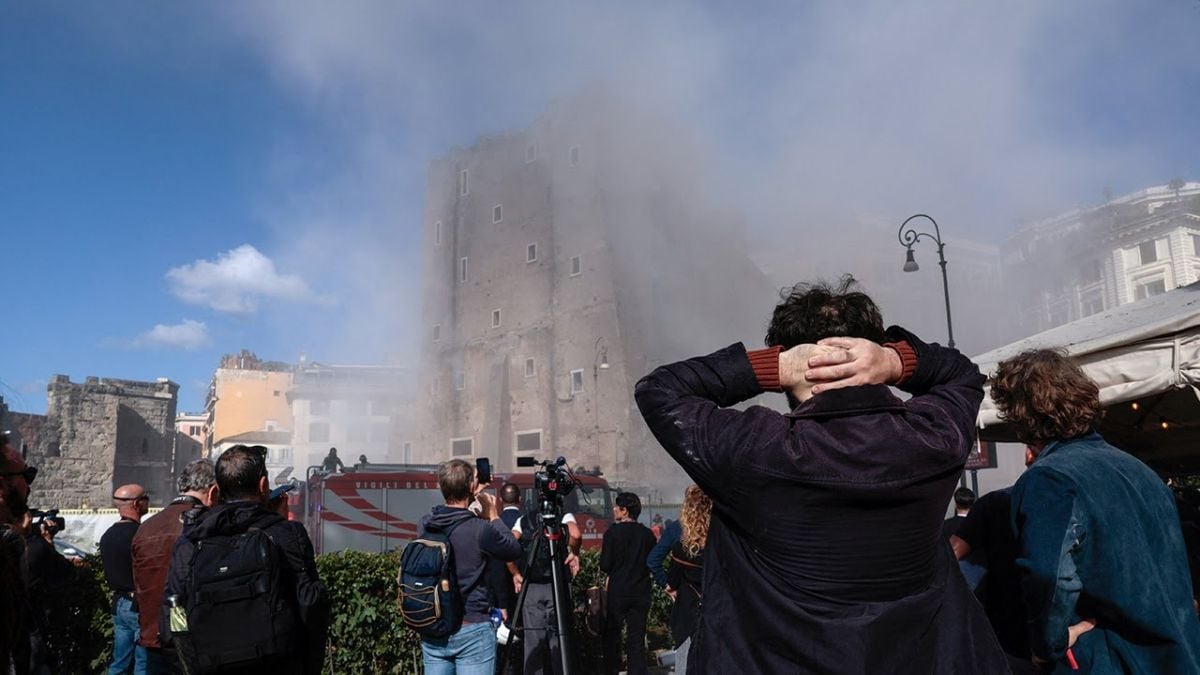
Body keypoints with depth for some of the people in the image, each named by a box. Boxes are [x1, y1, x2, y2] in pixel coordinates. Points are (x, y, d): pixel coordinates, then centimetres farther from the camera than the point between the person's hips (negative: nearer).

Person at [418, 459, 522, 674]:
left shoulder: (426, 524, -3)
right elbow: (514, 550, -1)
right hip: (472, 631, -5)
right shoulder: (480, 529, -19)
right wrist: (494, 516, 8)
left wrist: (468, 501, 23)